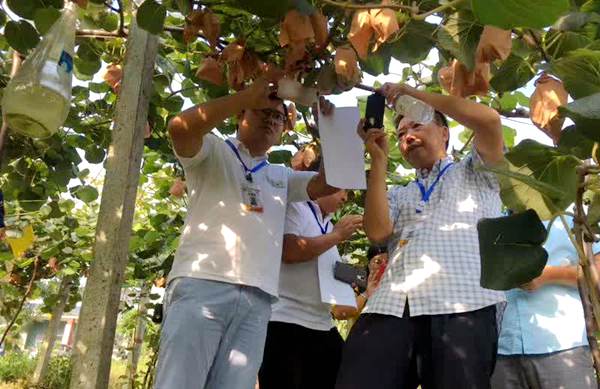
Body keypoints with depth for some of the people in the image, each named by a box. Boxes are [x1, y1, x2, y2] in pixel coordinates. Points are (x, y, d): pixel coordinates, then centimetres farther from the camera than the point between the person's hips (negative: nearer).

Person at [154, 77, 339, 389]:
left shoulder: (282, 177, 27)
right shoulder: (213, 153, 13)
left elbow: (330, 182, 17)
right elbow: (179, 127, -8)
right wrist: (249, 94, -6)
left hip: (257, 300, 4)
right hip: (201, 285, -4)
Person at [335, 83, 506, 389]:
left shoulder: (474, 172, 23)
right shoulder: (398, 195, 29)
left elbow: (489, 120, 3)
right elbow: (377, 232, 7)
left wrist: (413, 93, 9)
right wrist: (378, 158, 10)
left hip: (462, 306, -2)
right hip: (389, 309, 3)